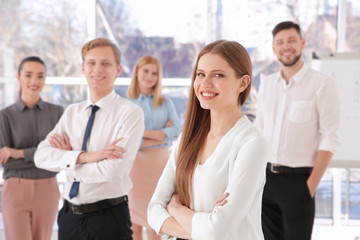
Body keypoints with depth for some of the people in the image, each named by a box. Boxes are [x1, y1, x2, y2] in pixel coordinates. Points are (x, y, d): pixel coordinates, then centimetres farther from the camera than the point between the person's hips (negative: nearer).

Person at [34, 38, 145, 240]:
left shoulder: (130, 113, -11)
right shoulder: (72, 113, 7)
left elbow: (113, 170, -21)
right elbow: (41, 156, -4)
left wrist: (67, 159, -6)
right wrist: (83, 157, -20)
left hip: (109, 218, -5)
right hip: (70, 215, 5)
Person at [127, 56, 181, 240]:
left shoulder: (166, 103, 11)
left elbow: (176, 131, -3)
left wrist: (144, 133, -11)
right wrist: (161, 136, -10)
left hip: (160, 163, 2)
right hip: (136, 163, -2)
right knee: (135, 223, 2)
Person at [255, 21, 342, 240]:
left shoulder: (323, 85, -8)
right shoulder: (267, 85, 8)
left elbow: (329, 139, -12)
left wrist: (312, 185, -16)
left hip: (298, 180, -5)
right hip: (265, 177, 5)